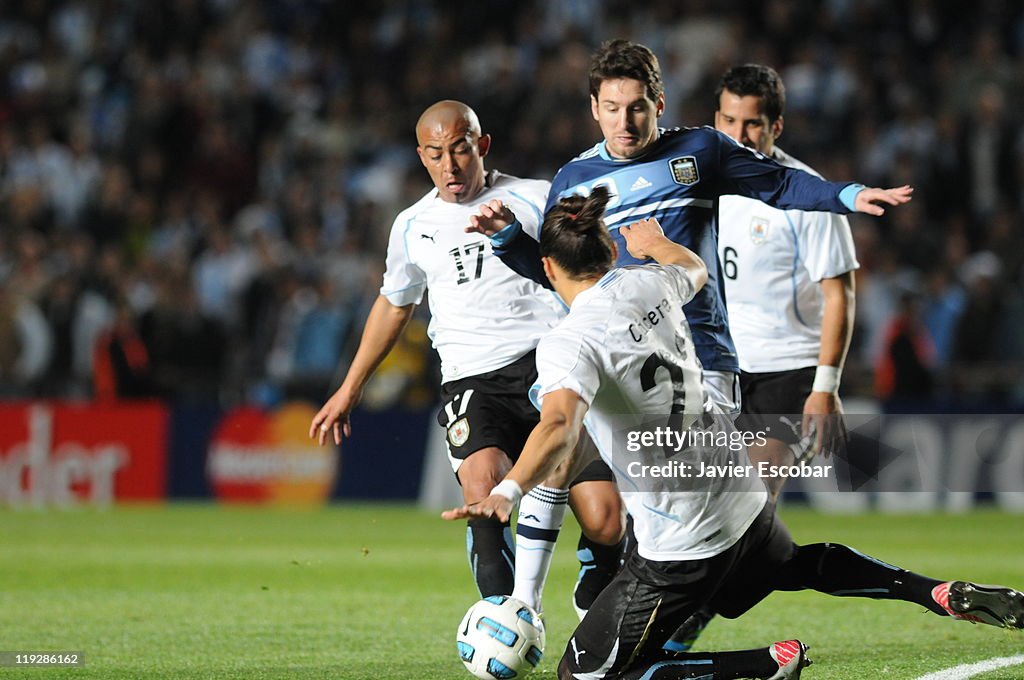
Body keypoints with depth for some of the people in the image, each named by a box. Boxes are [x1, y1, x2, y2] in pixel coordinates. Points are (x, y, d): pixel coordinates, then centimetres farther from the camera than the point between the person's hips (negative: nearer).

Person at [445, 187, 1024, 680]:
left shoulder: (568, 344, -19)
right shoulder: (646, 285, 2)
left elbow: (560, 427, -38)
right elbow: (693, 268, 27)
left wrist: (506, 494, -51)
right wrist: (653, 242, 46)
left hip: (683, 549, -8)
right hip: (745, 501, 8)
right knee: (796, 564, 41)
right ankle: (944, 594, 26)